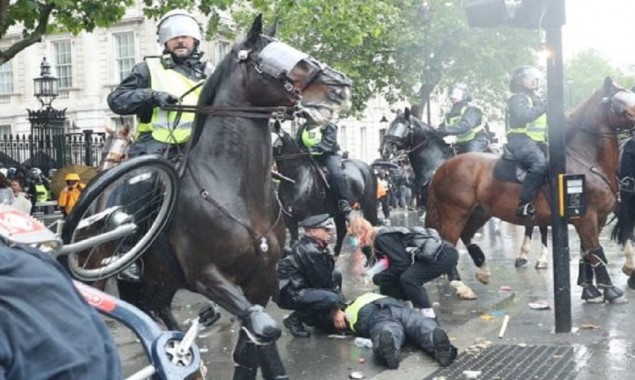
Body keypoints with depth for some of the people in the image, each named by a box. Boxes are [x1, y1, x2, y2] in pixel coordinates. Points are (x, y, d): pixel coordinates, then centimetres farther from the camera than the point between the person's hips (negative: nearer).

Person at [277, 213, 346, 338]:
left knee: (336, 275, 15)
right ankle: (296, 318, -7)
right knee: (332, 300, -29)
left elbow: (327, 275, 9)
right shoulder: (310, 252, -23)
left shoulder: (313, 245, 6)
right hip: (290, 293, -10)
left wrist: (340, 299, 1)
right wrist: (339, 304, -7)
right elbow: (323, 283, -19)